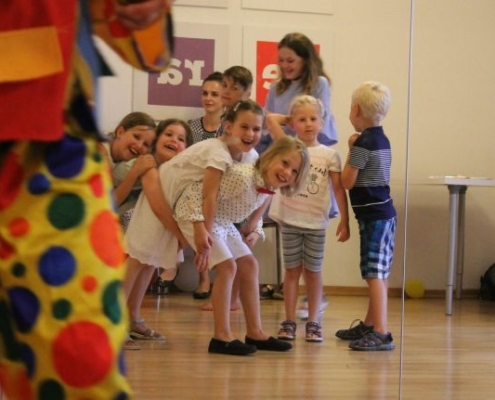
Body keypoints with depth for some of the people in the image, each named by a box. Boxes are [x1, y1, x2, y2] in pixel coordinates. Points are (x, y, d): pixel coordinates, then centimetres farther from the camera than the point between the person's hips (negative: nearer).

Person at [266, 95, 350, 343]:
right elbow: (271, 119, -8)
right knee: (292, 270, 7)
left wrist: (344, 220, -5)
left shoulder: (329, 155, 1)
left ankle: (313, 322, 15)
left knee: (313, 272, 8)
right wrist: (291, 118, 7)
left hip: (316, 222, 0)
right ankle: (289, 322, 11)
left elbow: (339, 188, 0)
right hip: (290, 220, 0)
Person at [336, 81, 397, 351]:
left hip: (373, 215, -10)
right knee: (378, 274, 17)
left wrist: (350, 151, -1)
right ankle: (370, 325, 29)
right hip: (383, 213, 10)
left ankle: (381, 333, -17)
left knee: (375, 274, -13)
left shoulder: (362, 143, -14)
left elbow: (347, 182, -10)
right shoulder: (381, 139, 13)